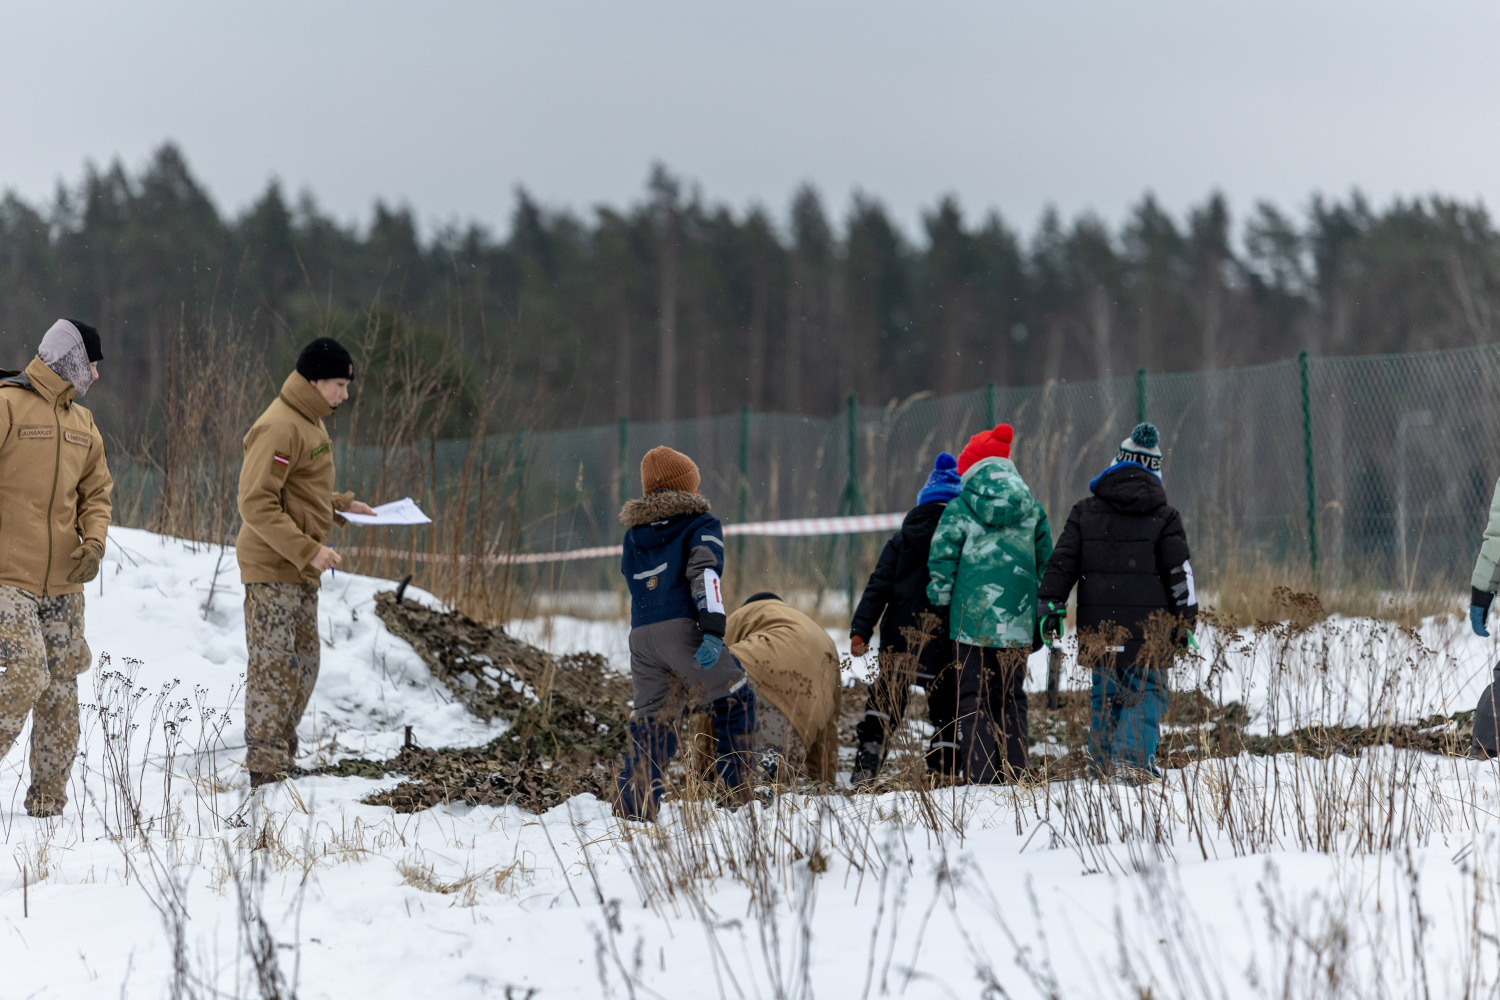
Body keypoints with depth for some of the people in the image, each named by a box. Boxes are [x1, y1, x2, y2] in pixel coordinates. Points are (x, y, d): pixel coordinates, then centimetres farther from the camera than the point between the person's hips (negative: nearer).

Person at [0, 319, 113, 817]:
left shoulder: (83, 425, 14)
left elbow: (96, 492, 19)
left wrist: (94, 541, 0)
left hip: (63, 582, 7)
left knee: (62, 690, 5)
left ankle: (48, 799, 12)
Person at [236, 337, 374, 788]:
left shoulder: (309, 423, 14)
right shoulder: (280, 428, -18)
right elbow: (256, 504, -22)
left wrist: (342, 505, 11)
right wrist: (307, 550, -24)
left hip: (300, 571, 10)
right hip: (272, 570, -10)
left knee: (303, 666, 14)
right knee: (273, 668, -6)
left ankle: (282, 763, 23)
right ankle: (265, 770, -3)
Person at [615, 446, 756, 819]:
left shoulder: (634, 533, 23)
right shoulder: (701, 525, 6)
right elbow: (705, 572, -10)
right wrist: (713, 628, -20)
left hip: (641, 635, 5)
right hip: (683, 629, -5)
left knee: (651, 722, 10)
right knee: (735, 698, 11)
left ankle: (632, 805, -2)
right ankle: (735, 788, 4)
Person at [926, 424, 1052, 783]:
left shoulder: (960, 508, -5)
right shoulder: (1031, 508, 5)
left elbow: (941, 562, -6)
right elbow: (1046, 562, 10)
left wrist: (939, 605, 5)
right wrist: (1040, 619, 17)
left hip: (972, 619, -3)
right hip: (1017, 621, 3)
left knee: (974, 697, 2)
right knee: (1012, 697, 13)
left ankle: (980, 777, -5)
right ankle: (1014, 774, 12)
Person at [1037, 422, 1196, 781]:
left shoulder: (1086, 511, 7)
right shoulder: (1163, 516, 1)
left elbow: (1062, 562, 3)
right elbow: (1179, 573, 1)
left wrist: (1050, 604, 4)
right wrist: (1186, 623, 6)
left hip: (1099, 626, 3)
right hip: (1147, 626, -2)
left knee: (1104, 693, 13)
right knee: (1146, 691, 1)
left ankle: (1103, 763, 13)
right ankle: (1134, 755, -18)